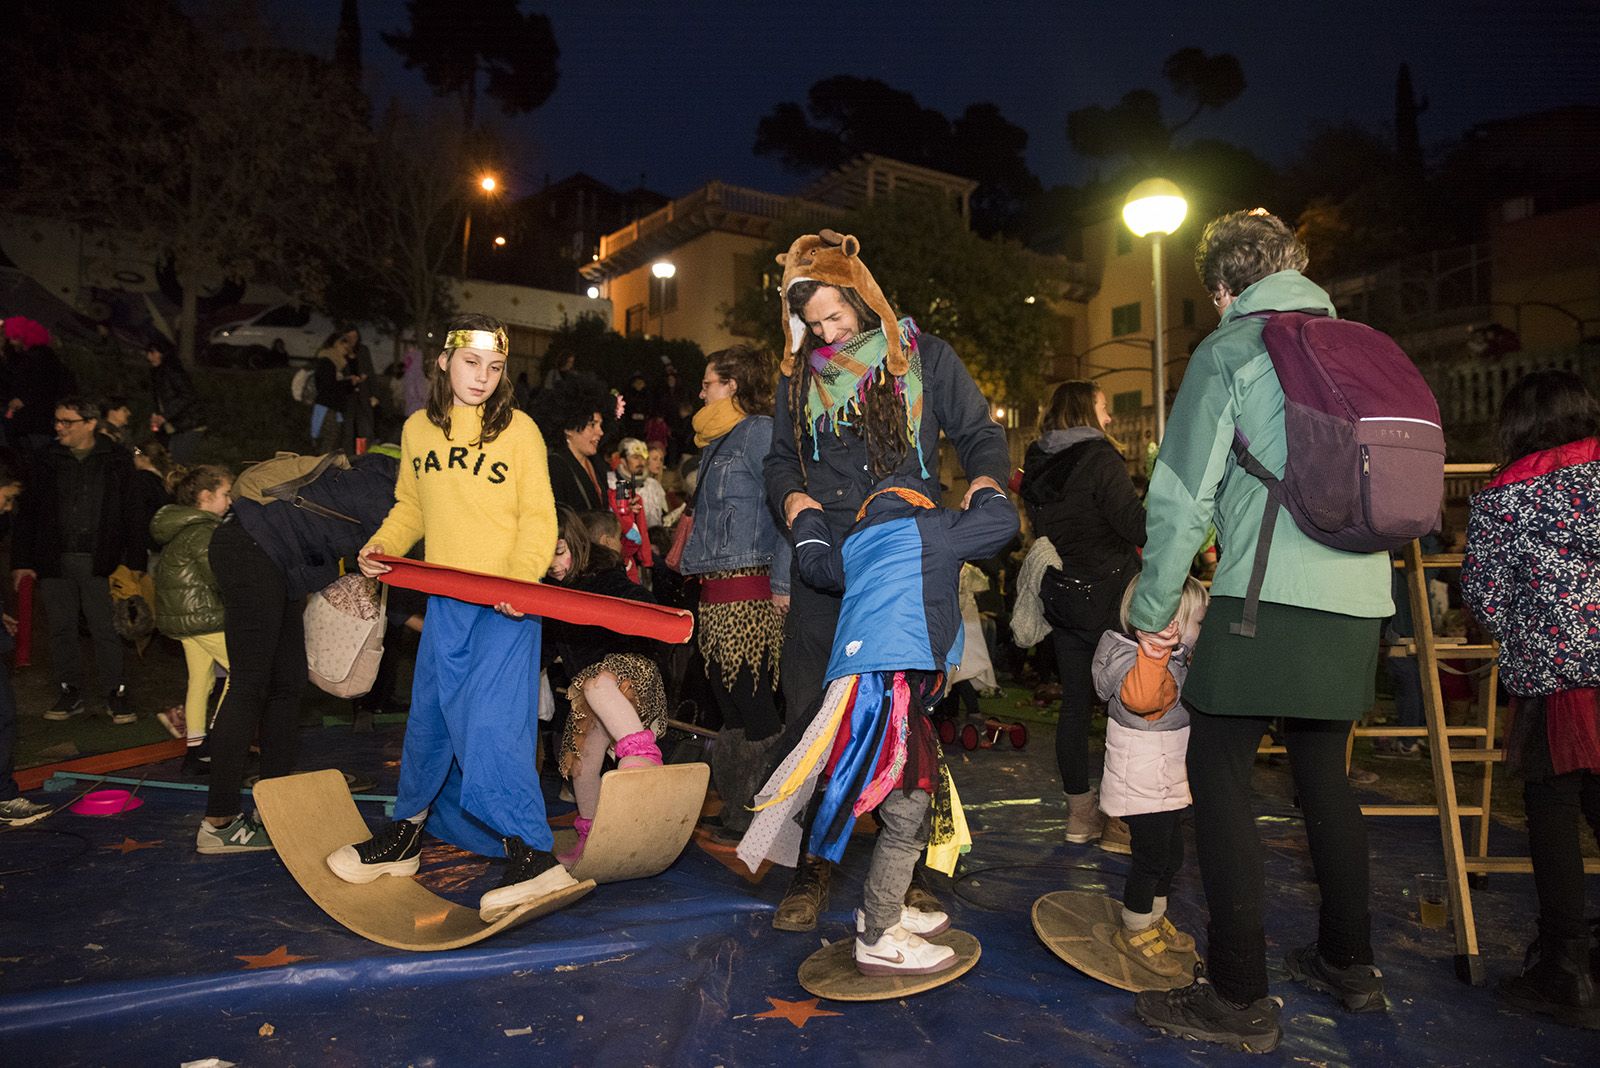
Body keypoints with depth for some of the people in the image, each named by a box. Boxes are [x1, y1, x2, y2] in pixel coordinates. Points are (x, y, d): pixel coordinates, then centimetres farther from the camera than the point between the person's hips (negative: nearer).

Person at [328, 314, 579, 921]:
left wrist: (521, 578, -20)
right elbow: (411, 508, 20)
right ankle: (404, 839, 33)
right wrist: (382, 547, 2)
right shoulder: (417, 430, 11)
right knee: (428, 718, 14)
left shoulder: (519, 429, -3)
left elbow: (538, 516, -5)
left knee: (488, 724, -15)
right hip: (443, 603, 5)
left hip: (505, 603, -5)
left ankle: (534, 859, -11)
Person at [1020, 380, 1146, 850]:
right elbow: (1138, 526, -17)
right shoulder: (1098, 457, -12)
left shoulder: (1037, 466, 9)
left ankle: (1080, 814, 18)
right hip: (1106, 598, -7)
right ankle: (1120, 821, 5)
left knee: (1076, 705, 11)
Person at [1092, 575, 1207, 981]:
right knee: (1151, 858, 0)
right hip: (1142, 787, -10)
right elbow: (1140, 697, -47)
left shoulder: (1173, 661, 8)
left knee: (1170, 856, 20)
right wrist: (1155, 648, -55)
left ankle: (1154, 921, 40)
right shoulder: (1129, 657, -24)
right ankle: (1134, 932, 19)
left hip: (1167, 784, 10)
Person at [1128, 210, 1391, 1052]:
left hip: (1269, 601, -7)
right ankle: (1349, 965, 31)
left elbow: (1182, 492, -7)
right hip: (1359, 601, 7)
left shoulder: (1229, 350, -1)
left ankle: (1240, 999, 1)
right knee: (1323, 773, 19)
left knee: (1218, 775, -1)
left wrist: (1152, 610, -1)